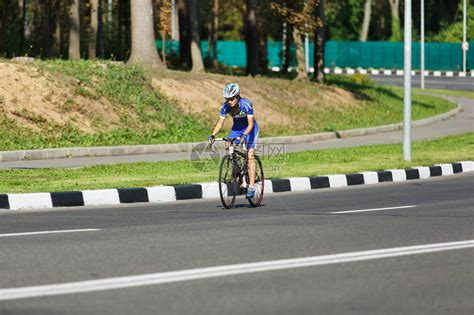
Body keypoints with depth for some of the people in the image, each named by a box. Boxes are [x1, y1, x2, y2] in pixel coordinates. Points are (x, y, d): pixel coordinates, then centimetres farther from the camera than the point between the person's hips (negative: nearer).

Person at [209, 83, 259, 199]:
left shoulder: (246, 104, -31)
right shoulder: (225, 107, -19)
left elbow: (250, 123, -32)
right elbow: (220, 122, -19)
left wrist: (244, 135, -49)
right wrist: (213, 135, -34)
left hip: (249, 128, -5)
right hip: (236, 128, 5)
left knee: (250, 155, -16)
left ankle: (251, 187, -19)